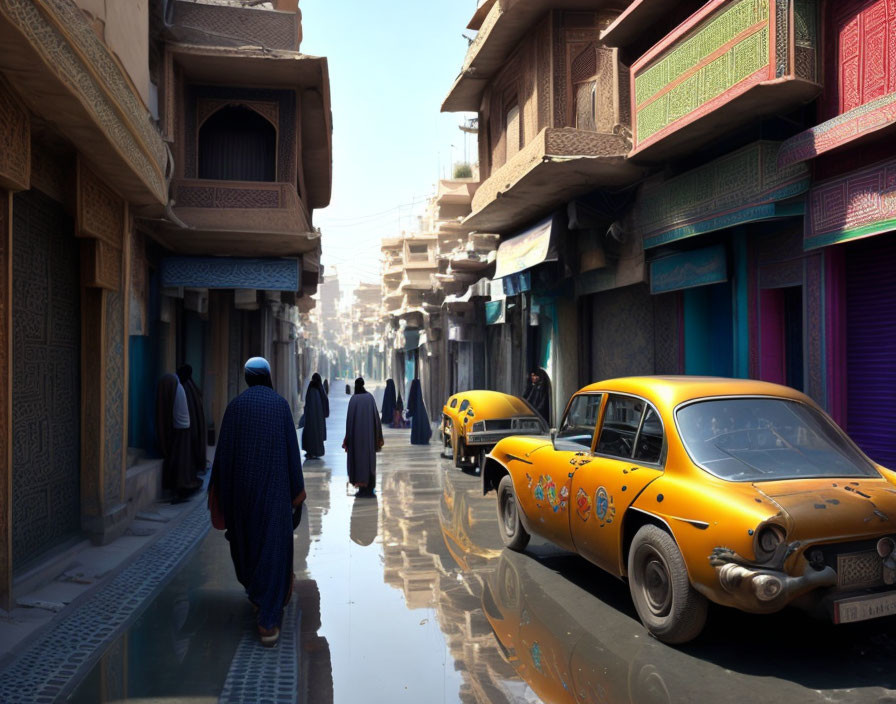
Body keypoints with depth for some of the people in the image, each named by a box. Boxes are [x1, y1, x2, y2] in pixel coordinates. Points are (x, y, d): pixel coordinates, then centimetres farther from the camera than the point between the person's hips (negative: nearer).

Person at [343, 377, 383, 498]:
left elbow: (349, 419, -8)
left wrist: (347, 439, -1)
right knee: (369, 458, 9)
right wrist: (378, 437, 8)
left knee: (358, 459, 4)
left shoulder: (353, 399, -7)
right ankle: (369, 489, 9)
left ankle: (362, 489, 0)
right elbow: (376, 416, 1)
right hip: (370, 434, 2)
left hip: (357, 434, -2)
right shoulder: (370, 397, 1)